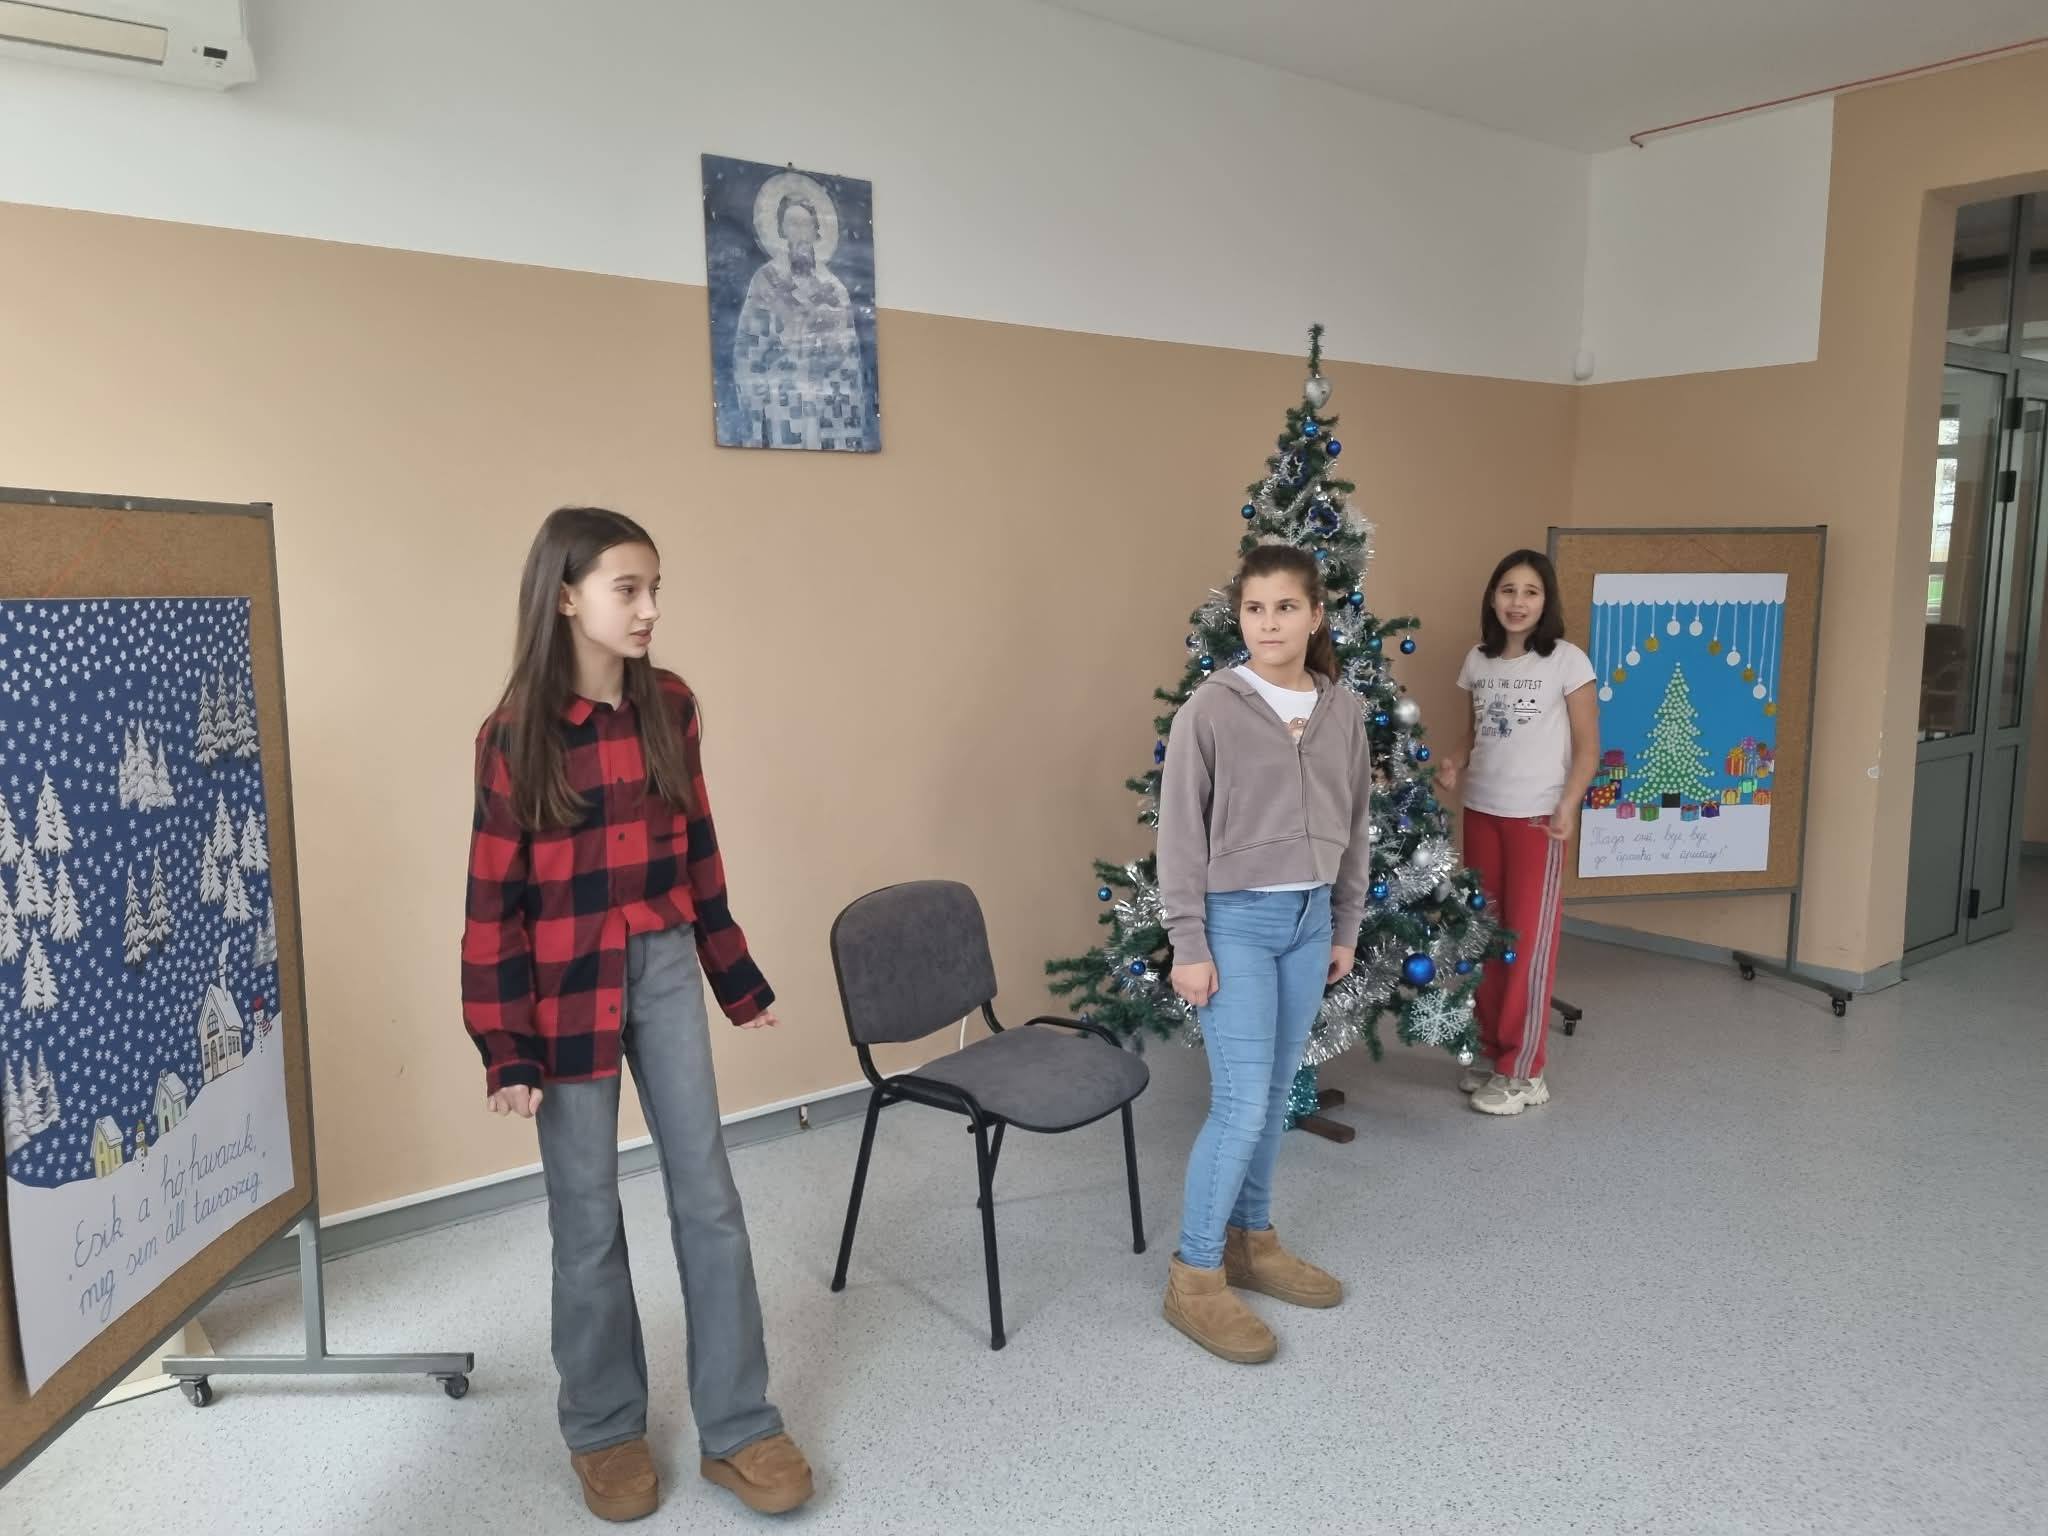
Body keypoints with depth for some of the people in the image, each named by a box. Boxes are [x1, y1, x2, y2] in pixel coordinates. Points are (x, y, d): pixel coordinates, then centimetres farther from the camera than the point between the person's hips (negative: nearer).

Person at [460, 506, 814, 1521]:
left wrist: (738, 977, 11)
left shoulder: (671, 708, 0)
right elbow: (493, 900, -9)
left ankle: (737, 1429, 21)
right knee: (588, 1218, 10)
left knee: (709, 1198, 7)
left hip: (665, 969, 4)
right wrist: (506, 1048, -10)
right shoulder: (515, 735, -11)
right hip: (569, 988, -3)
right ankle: (604, 1429, 30)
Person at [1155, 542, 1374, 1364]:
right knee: (1240, 1104, -5)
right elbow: (1180, 834, -10)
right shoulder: (1210, 710, -12)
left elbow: (1355, 825, 11)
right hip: (1236, 921, -5)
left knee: (1275, 1095, 15)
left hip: (1309, 920, 5)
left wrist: (1346, 928, 12)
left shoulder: (1343, 711, 3)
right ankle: (1194, 1276, 11)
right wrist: (1188, 945, -12)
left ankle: (1252, 1242, 32)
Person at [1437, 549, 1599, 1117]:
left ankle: (1523, 1072, 7)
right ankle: (1492, 1052, 24)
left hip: (1536, 817, -5)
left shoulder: (1567, 661, -7)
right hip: (1481, 811, 5)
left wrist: (1567, 807, -19)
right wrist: (1455, 765, -3)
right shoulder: (1478, 660, 7)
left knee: (1529, 940, -2)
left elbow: (1588, 745, -7)